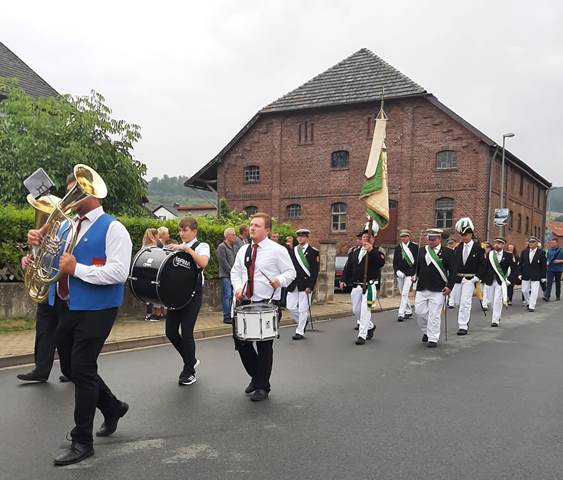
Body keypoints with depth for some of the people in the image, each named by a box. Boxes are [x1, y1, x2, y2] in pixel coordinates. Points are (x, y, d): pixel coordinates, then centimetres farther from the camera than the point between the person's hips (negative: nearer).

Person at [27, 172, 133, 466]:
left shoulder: (112, 229, -9)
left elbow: (118, 273, -19)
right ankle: (112, 407, 37)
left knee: (82, 369, -5)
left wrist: (76, 269, -21)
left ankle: (82, 441, 9)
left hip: (95, 309, -8)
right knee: (70, 368, 15)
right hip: (66, 307, 8)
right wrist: (38, 243, 1)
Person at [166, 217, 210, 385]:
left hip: (193, 294, -6)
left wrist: (187, 249, -28)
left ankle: (189, 372, 12)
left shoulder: (202, 246, -3)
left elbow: (203, 263, -25)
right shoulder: (178, 247, 16)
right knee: (170, 331, 4)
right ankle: (191, 360, 28)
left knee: (186, 332, -5)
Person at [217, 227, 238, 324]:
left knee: (232, 295, 8)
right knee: (227, 296, -7)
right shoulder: (221, 247, -7)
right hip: (226, 275, -7)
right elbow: (224, 262, -12)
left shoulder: (234, 247, 16)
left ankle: (231, 315, 14)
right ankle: (226, 317, -3)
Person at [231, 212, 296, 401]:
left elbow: (290, 272, -5)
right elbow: (235, 271, 17)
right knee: (241, 343, 9)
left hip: (268, 304, -6)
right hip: (246, 303, 6)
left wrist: (280, 280, -25)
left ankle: (262, 387, 14)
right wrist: (238, 288, -1)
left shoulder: (277, 250, -6)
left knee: (264, 347, 0)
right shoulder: (243, 251, 11)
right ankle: (256, 376, 31)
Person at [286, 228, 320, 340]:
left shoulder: (313, 252, -2)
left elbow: (315, 271, -7)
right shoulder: (292, 251, 12)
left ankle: (300, 332, 9)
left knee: (303, 309, -1)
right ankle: (302, 322, 28)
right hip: (292, 284, 5)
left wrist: (310, 286, -14)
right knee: (291, 307, 4)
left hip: (305, 285, -5)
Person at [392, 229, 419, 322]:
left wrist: (414, 273, -9)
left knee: (404, 293, -12)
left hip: (409, 274, -5)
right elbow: (395, 262, 10)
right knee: (403, 294, 13)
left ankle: (401, 313, -11)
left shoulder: (415, 247, -2)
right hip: (400, 274, 5)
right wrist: (397, 271, -6)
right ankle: (408, 311, 29)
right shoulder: (397, 248, 9)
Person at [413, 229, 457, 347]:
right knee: (420, 312, 6)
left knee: (434, 315, -2)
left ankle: (433, 339, 8)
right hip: (421, 289, 5)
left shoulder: (447, 253, -3)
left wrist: (449, 286, -9)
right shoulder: (421, 251, 10)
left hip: (437, 290, -4)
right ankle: (426, 332, 29)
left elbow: (453, 271, -2)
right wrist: (415, 276, 1)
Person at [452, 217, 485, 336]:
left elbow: (482, 264, -2)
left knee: (465, 302, -9)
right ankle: (465, 320, 33)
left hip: (470, 278, -5)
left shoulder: (477, 247, -4)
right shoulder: (458, 248, 7)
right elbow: (454, 262, 9)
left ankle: (463, 326, -4)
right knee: (458, 302, 11)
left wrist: (477, 277, -10)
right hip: (458, 277, 5)